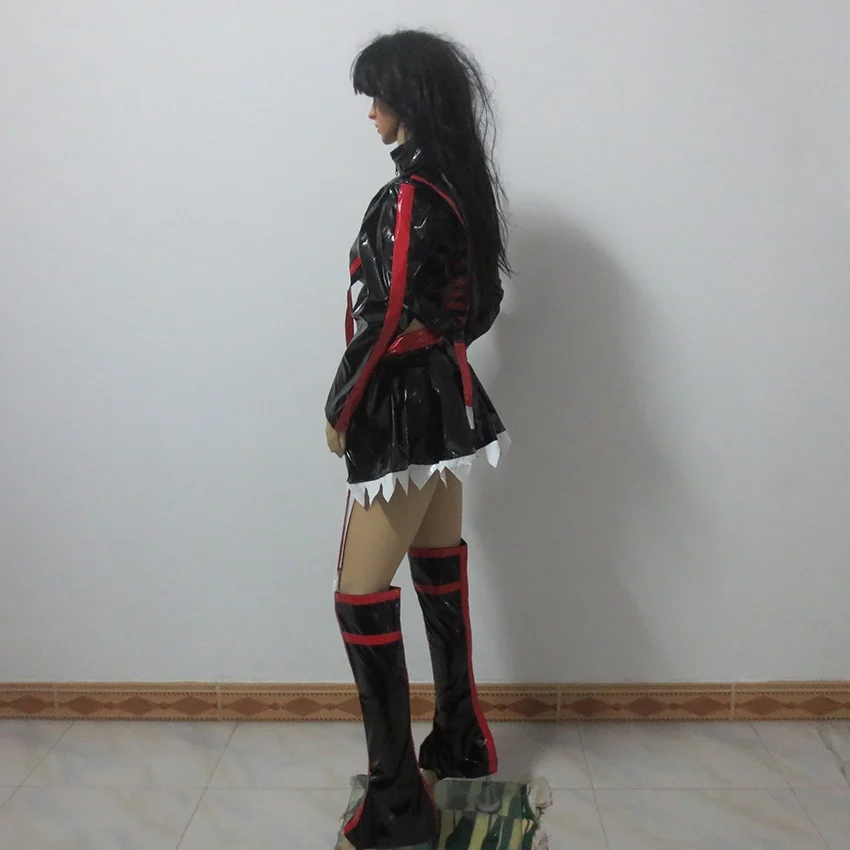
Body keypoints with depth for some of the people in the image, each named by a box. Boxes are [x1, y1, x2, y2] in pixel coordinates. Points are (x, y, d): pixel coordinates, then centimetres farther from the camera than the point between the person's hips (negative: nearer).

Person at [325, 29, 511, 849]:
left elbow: (385, 321, -20)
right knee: (440, 574, 18)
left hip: (406, 411, -10)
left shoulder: (407, 197, -18)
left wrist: (341, 407, -8)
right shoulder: (460, 185, 9)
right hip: (447, 398, 10)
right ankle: (461, 745, 34)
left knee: (361, 598, -3)